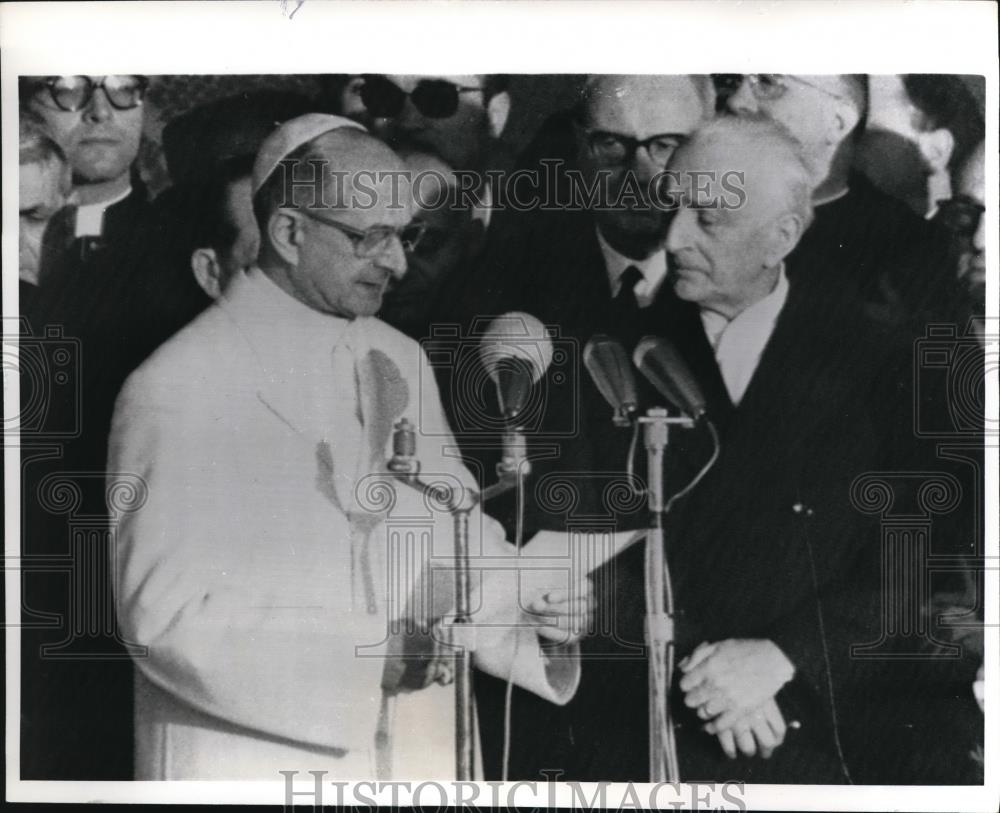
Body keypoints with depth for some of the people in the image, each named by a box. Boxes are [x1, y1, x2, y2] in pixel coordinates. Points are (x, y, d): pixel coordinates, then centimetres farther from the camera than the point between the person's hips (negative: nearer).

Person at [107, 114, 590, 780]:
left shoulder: (402, 363, 5)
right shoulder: (176, 390, -14)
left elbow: (452, 534, 7)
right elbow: (166, 615, -18)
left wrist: (530, 603, -12)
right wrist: (373, 655, -23)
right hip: (250, 765, -6)